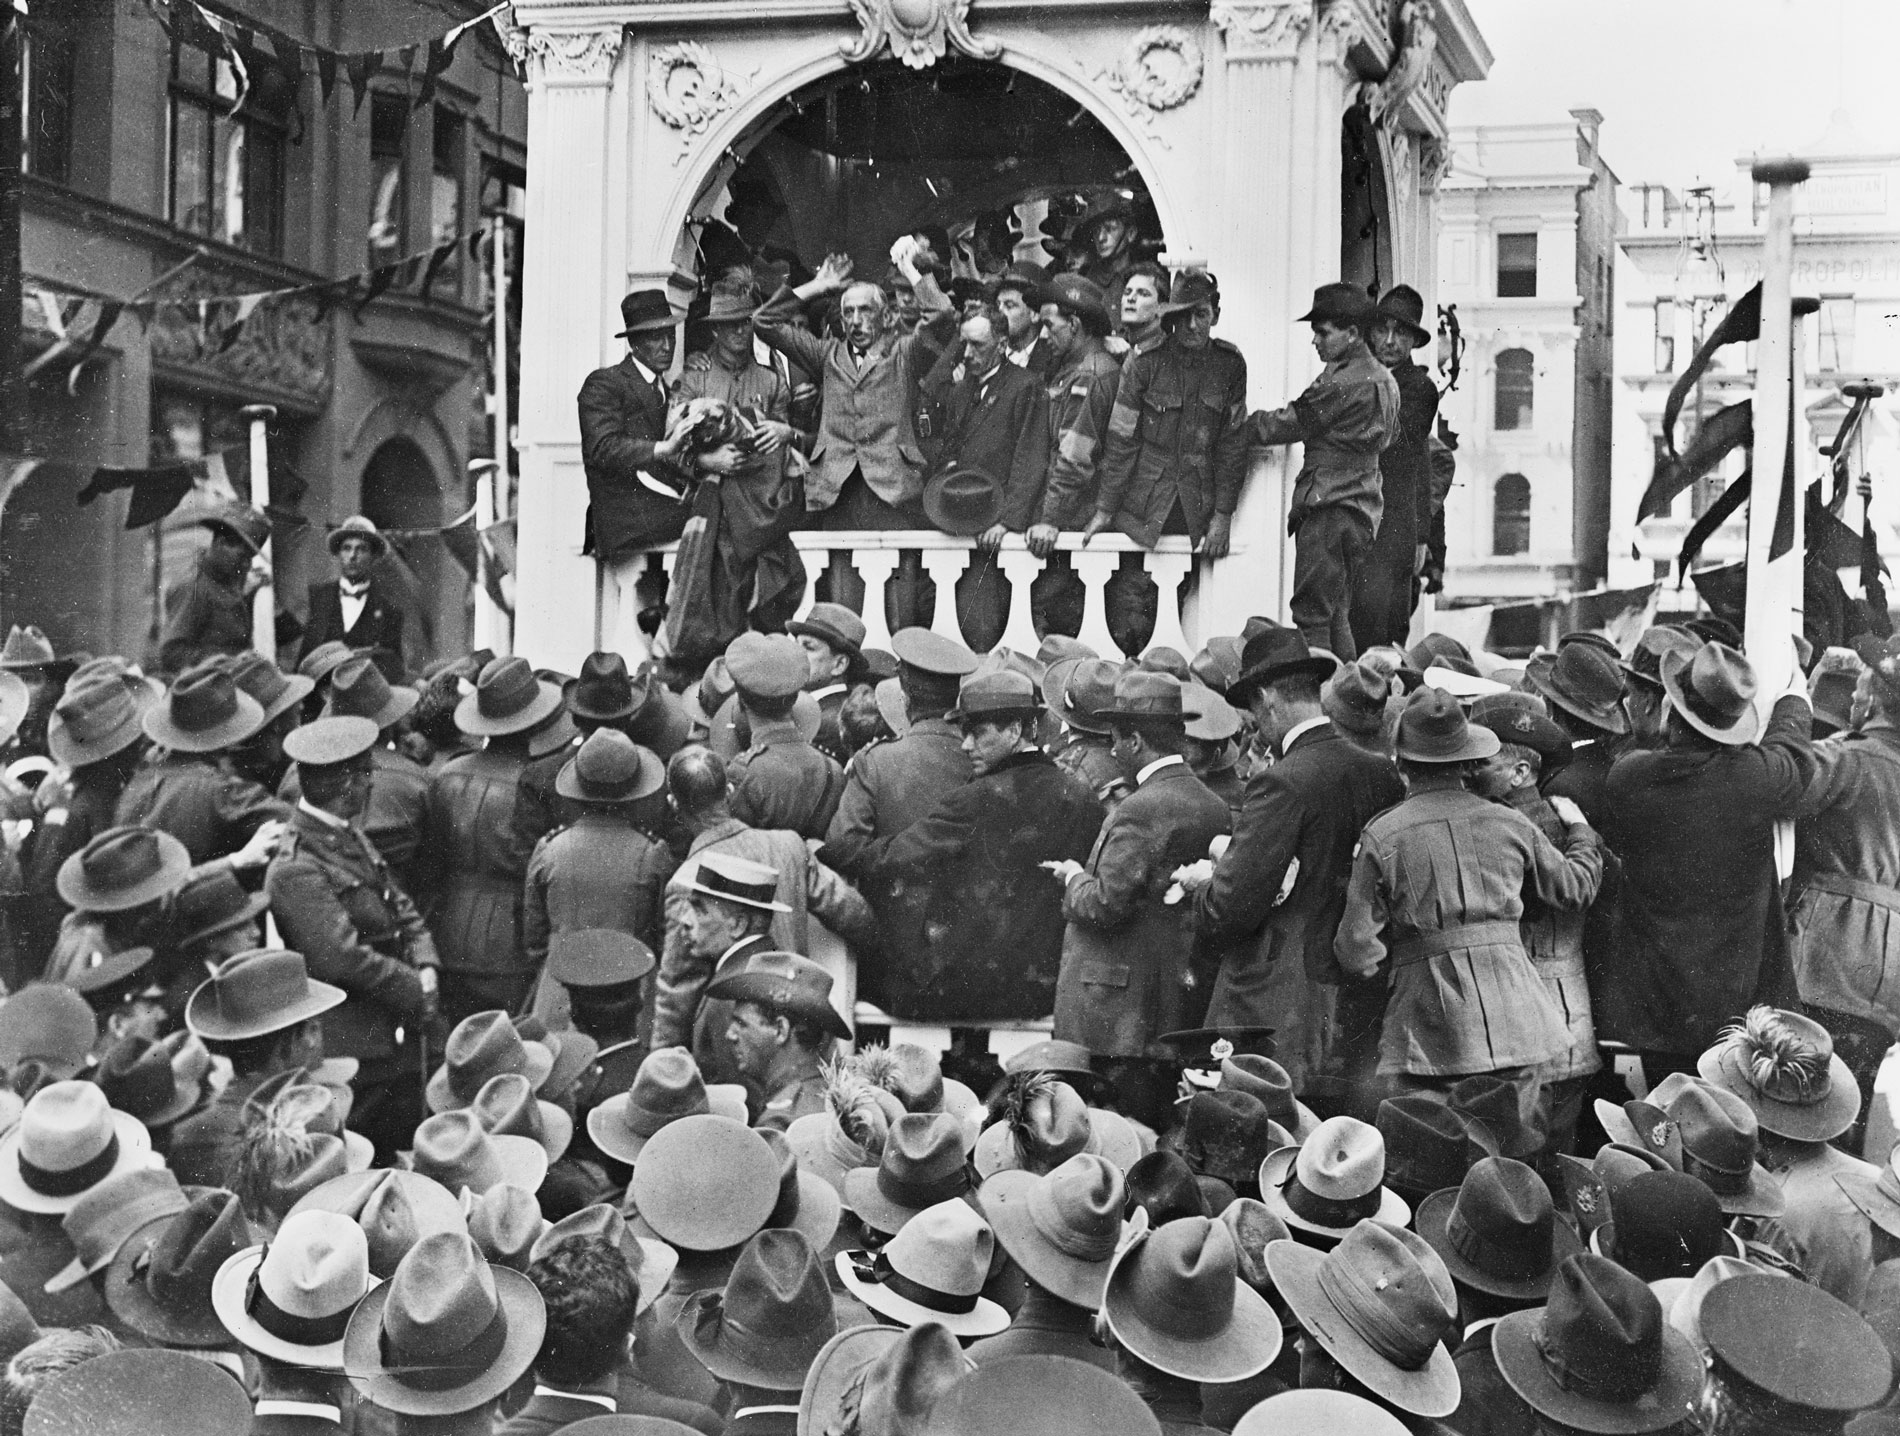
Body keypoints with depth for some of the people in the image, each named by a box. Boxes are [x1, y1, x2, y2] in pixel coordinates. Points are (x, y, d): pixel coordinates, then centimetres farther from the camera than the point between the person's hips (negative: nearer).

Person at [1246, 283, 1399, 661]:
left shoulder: (1342, 382, -15)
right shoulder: (1384, 380, 14)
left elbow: (1288, 424, -9)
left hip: (1328, 509, -10)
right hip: (1363, 512, 10)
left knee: (1311, 617, -8)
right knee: (1338, 617, 14)